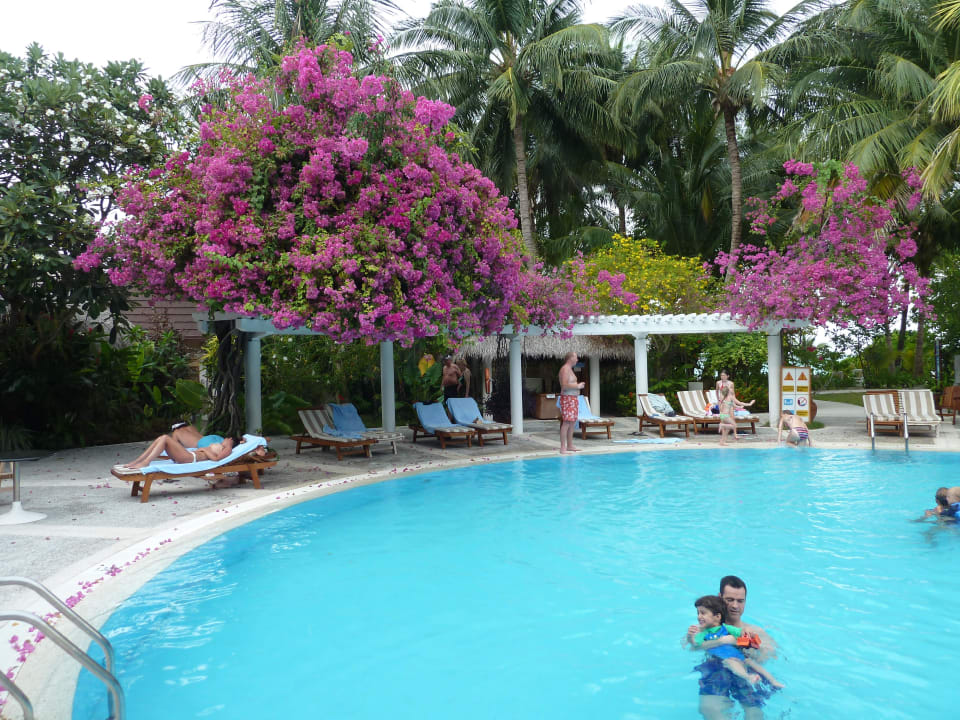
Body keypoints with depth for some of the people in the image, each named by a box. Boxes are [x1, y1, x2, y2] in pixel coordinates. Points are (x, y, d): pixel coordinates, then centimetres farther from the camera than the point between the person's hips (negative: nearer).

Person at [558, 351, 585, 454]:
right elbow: (564, 385, -22)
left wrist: (578, 385, 14)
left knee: (572, 423, 11)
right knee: (566, 423, -13)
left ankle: (570, 446, 17)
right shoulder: (565, 369, -13)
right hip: (567, 398, -10)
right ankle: (563, 448, -14)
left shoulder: (570, 369, 19)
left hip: (573, 399, 10)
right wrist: (577, 386, -14)